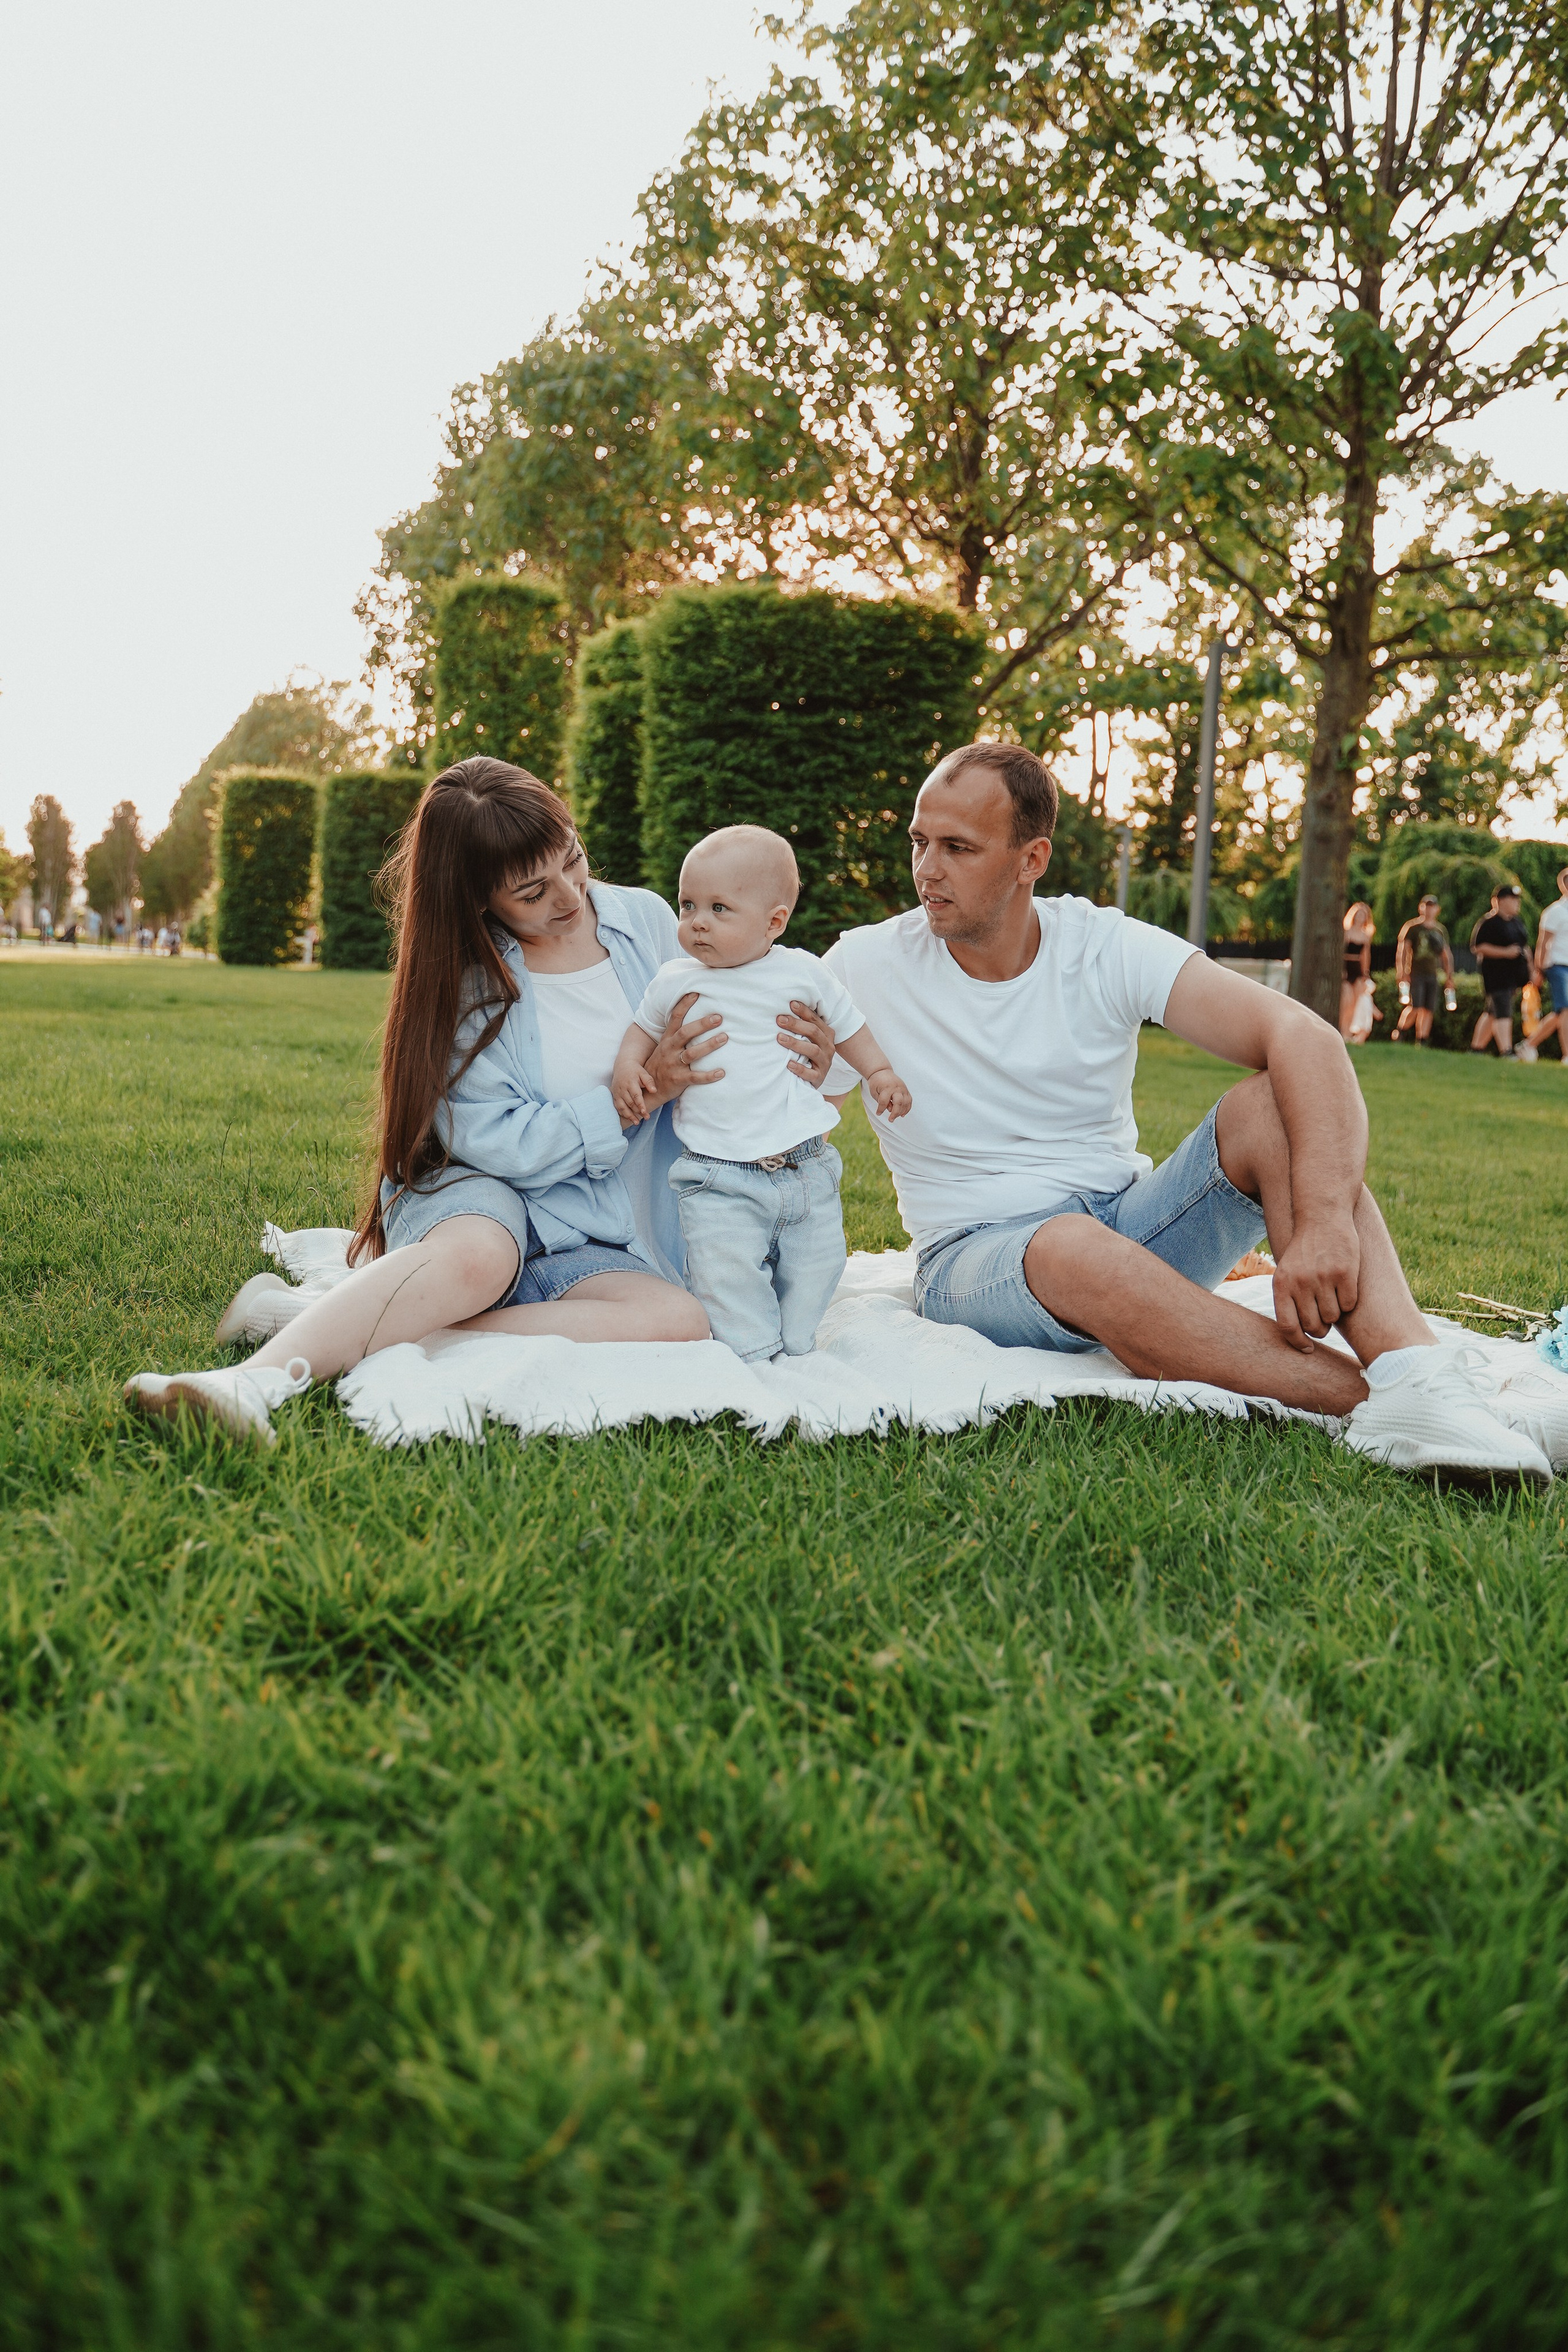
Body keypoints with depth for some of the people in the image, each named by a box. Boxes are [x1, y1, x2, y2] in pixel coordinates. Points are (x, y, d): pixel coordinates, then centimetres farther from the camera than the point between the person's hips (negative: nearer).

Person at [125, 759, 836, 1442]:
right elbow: (497, 1142, -13)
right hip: (476, 1197, -3)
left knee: (681, 1322, -32)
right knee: (477, 1256, -40)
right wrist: (636, 1097, -21)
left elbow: (709, 1047, 15)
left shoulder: (646, 920, 2)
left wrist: (800, 1069, -7)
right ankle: (261, 1379, -47)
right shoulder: (464, 977, -6)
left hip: (590, 1245, 3)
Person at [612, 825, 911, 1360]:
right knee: (726, 1275, -15)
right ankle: (754, 1357, 0)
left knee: (813, 1270, 6)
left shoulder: (801, 972, 2)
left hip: (805, 1169, 1)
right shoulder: (675, 980, 2)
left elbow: (847, 1023, 17)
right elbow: (644, 1027, 19)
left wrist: (879, 1072, 8)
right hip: (718, 1178, -1)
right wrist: (628, 1067, 1)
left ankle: (794, 1351, 25)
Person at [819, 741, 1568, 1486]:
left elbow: (1307, 1039, -18)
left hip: (1133, 1228, 3)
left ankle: (1418, 1374, -43)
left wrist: (1325, 1221, -33)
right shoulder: (865, 970, -6)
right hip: (978, 1254, -2)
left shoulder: (1106, 948, -6)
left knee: (1273, 1103, -23)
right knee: (1078, 1251, -39)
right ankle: (1382, 1400, -37)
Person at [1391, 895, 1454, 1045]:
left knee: (1429, 1010, 0)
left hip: (1433, 975, 5)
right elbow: (1402, 950, -4)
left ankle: (1421, 1043, 5)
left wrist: (1449, 976, 17)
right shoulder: (1412, 927, 1)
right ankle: (1397, 1034, 2)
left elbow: (1447, 955, 22)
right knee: (1415, 1007, -16)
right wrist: (1402, 972, -13)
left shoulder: (1441, 930, 15)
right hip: (1415, 974, -5)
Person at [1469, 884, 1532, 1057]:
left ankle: (1476, 1048, 21)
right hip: (1495, 973, -8)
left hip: (1514, 975, 8)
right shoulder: (1488, 922, -9)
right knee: (1503, 1012, -15)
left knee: (1493, 1012, 12)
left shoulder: (1517, 923, 18)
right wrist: (1506, 952, -20)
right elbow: (1477, 947, -16)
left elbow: (1525, 946, 28)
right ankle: (1505, 1051, -20)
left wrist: (1529, 967, 20)